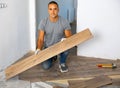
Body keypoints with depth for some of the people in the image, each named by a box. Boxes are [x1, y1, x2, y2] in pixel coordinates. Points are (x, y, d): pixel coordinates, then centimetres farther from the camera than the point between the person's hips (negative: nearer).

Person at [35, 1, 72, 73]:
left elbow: (69, 37, -13)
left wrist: (66, 39, -38)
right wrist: (39, 49, -32)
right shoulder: (43, 22, -14)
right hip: (48, 48, 1)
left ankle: (62, 63, -3)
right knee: (46, 66, -16)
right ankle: (52, 57, 22)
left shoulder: (64, 22, -17)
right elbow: (40, 39, -13)